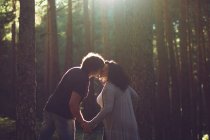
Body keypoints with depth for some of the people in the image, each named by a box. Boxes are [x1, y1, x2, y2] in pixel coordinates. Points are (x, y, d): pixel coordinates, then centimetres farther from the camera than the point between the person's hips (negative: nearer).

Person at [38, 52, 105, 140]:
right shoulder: (83, 80, -17)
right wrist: (82, 122, -13)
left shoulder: (74, 70, 8)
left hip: (50, 109, 8)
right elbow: (73, 104, -23)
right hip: (63, 115, -8)